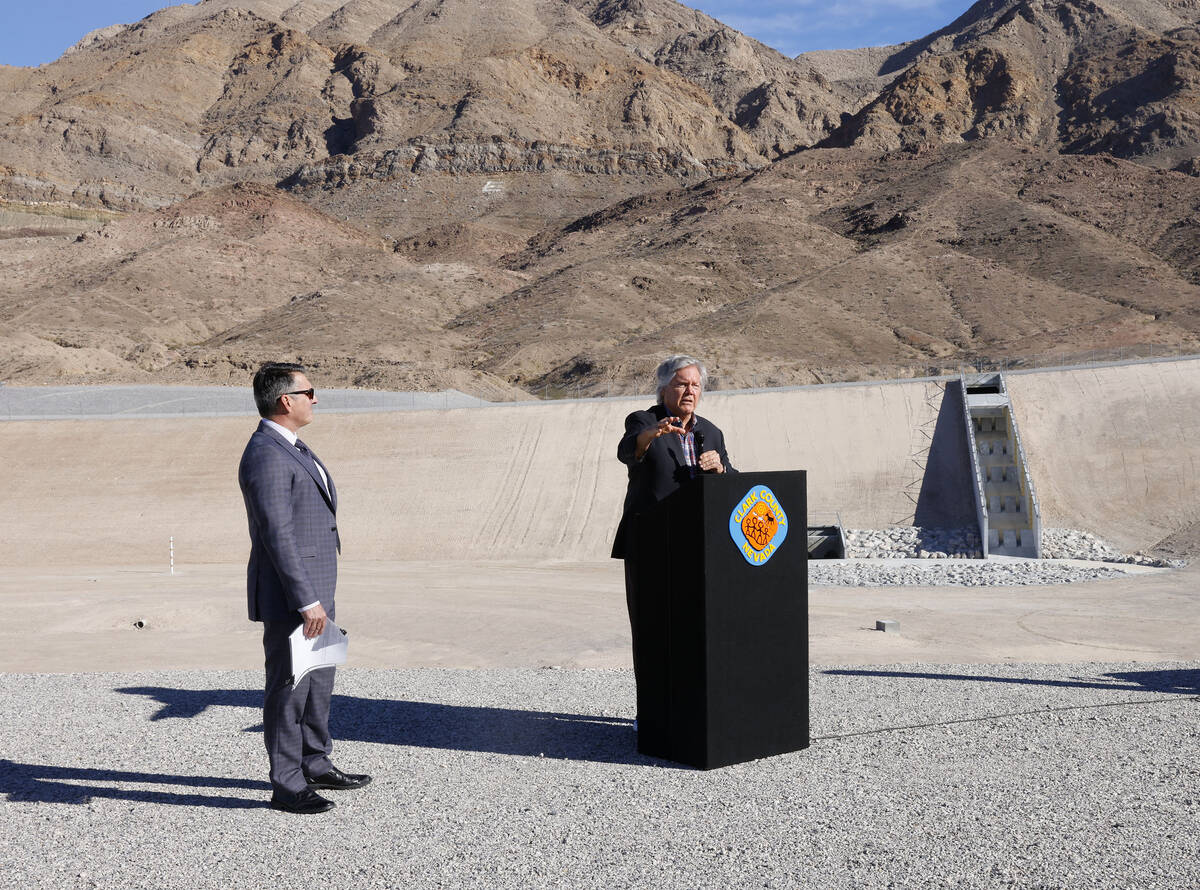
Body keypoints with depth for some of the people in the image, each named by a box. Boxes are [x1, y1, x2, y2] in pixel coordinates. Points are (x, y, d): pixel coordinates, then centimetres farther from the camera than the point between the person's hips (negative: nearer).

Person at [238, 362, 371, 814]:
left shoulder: (290, 448, 14)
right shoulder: (266, 456, -20)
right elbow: (278, 536, -24)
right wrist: (307, 601, -24)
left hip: (313, 589, 10)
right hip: (289, 595, -10)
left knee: (318, 680, 19)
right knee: (290, 687, -1)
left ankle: (316, 765, 31)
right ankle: (286, 785, 9)